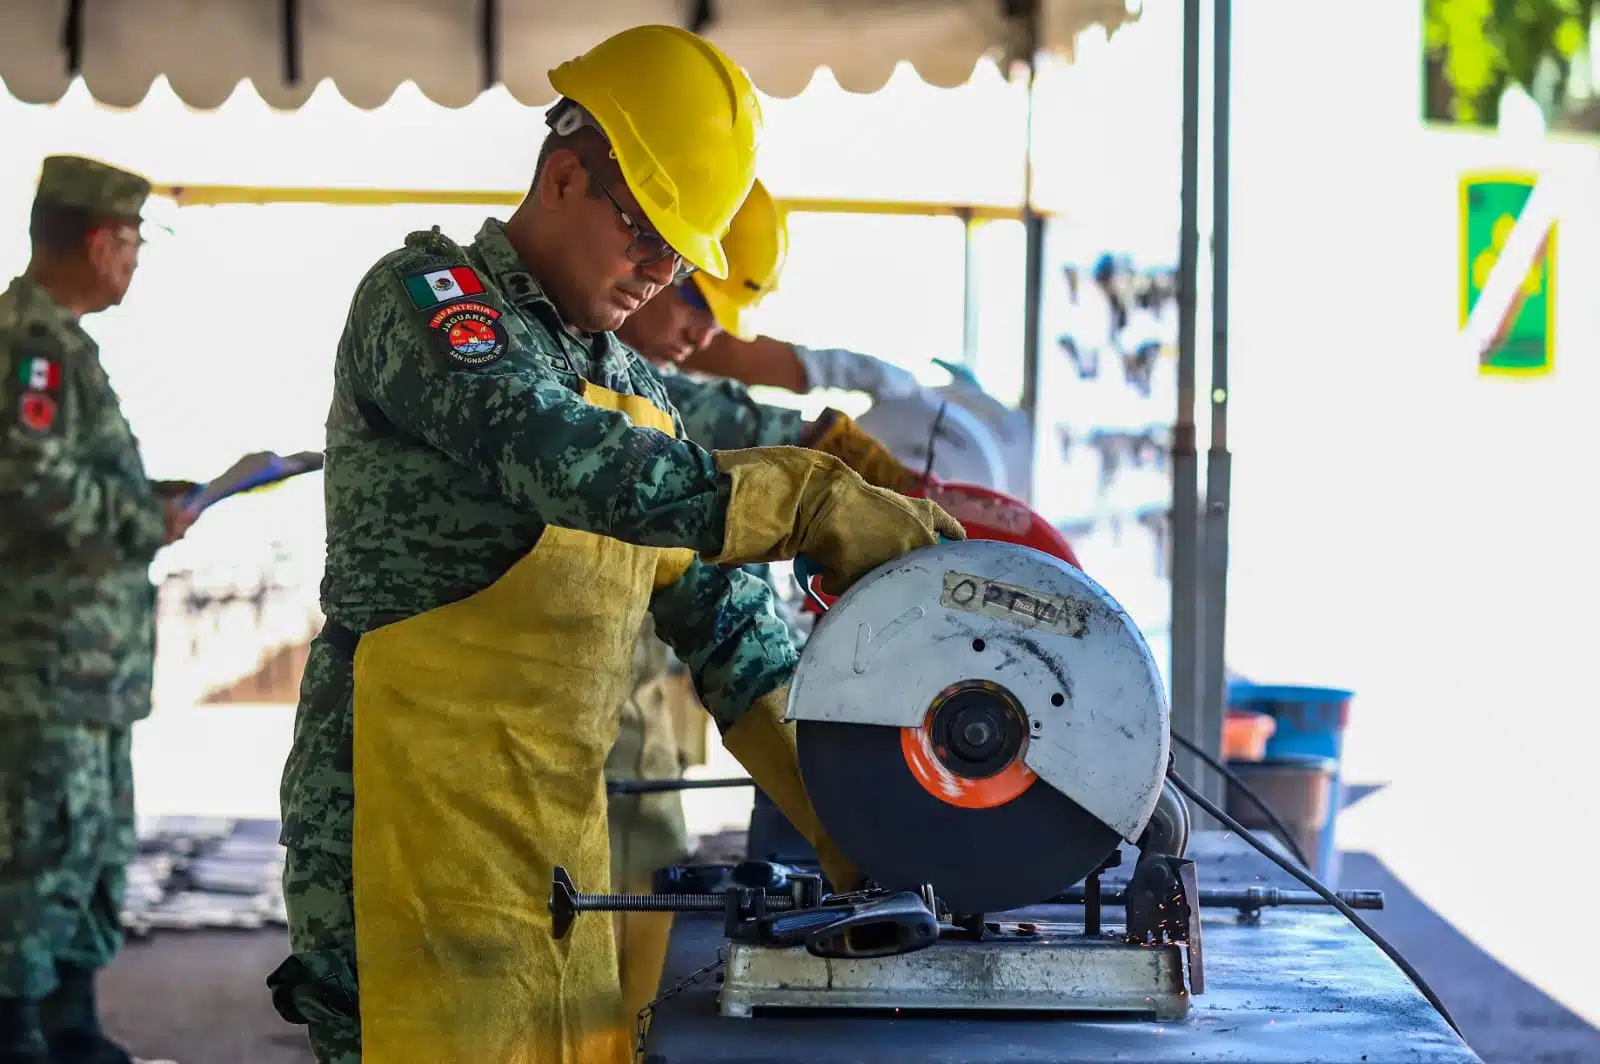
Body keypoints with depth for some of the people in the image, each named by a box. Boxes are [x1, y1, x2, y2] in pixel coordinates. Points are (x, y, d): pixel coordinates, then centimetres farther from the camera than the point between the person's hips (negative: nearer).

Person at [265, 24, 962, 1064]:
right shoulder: (424, 296, -6)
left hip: (562, 848, 8)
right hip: (414, 843, -8)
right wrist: (809, 501, -30)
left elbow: (730, 630, 15)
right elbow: (556, 456, -25)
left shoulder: (638, 396, 17)